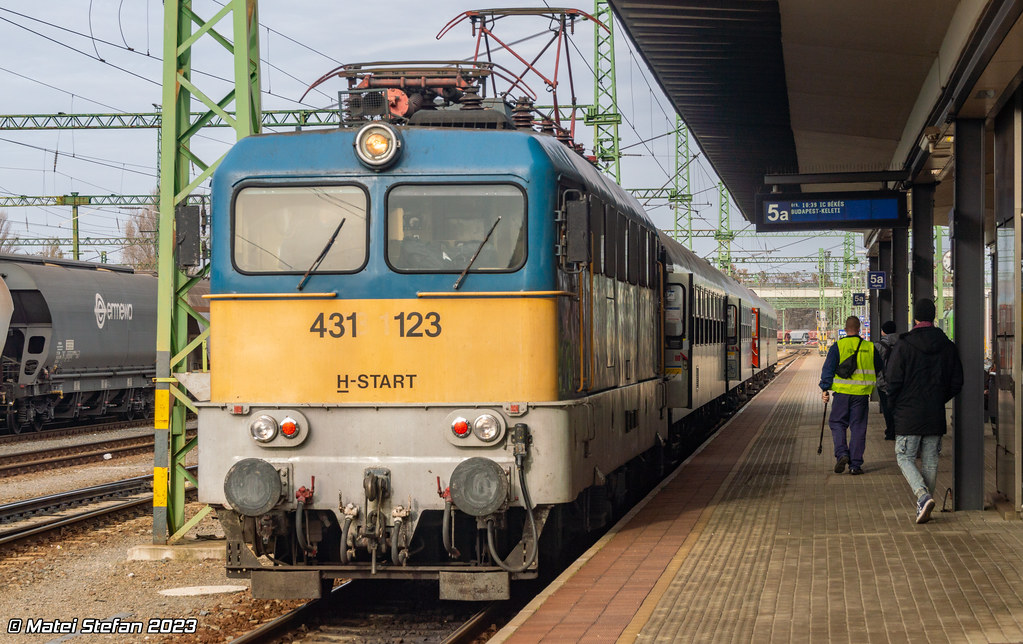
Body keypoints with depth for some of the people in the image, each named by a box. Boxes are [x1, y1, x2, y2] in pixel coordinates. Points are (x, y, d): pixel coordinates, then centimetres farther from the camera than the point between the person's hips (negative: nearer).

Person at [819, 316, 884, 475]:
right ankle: (855, 464, 5)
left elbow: (828, 369, -6)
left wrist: (825, 389, -2)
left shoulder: (837, 346, -3)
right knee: (858, 427, 7)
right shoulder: (870, 347, 5)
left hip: (842, 392, -2)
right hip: (862, 394, 2)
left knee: (837, 423, 12)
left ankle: (841, 454, -9)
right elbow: (881, 369, 17)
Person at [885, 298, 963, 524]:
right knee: (930, 461, 11)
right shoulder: (948, 347, 3)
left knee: (905, 457, 4)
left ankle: (923, 496, -18)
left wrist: (894, 405, 4)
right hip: (936, 415, 4)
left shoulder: (903, 346, -10)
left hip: (908, 414, -4)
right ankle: (924, 507, 13)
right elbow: (957, 381, 7)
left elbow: (893, 380, -11)